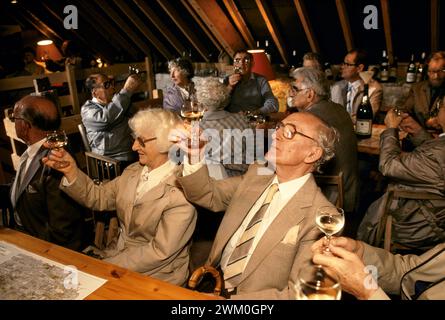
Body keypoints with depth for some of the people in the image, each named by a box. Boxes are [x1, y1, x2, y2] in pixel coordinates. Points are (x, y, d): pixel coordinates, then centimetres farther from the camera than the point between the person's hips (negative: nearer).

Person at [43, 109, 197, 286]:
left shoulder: (181, 191, -23)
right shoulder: (134, 170, 2)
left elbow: (159, 252, -22)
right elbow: (99, 198, 7)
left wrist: (107, 266, -17)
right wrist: (71, 171, -7)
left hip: (154, 275, -6)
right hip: (115, 255, 6)